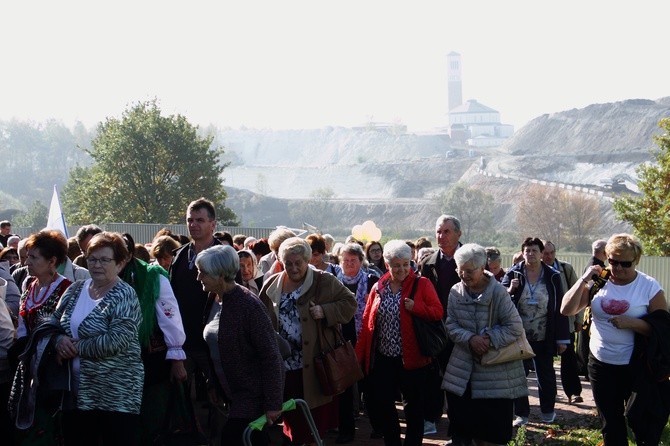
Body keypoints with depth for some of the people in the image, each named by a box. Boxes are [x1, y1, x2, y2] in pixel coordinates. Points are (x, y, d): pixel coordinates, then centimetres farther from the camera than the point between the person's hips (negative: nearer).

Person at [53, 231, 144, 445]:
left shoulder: (124, 296, -12)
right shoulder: (75, 290, 8)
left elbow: (116, 341, -22)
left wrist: (76, 347, -15)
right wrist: (59, 340, -10)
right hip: (76, 390, 6)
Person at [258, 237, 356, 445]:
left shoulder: (324, 281, -4)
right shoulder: (272, 284, 7)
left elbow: (349, 302, -2)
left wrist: (325, 311, -17)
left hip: (313, 365, -3)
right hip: (283, 365, 3)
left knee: (315, 417, 3)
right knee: (291, 416, 11)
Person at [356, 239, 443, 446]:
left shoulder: (422, 284, -4)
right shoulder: (378, 287, 6)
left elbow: (438, 312, -8)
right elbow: (367, 322, 6)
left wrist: (415, 308, -24)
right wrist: (360, 356, 2)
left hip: (412, 358, -4)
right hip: (382, 358, 4)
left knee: (414, 406, 8)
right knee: (382, 404, 10)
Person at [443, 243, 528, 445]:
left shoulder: (498, 292, -13)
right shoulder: (455, 292, 0)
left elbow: (515, 327, -14)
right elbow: (451, 325, 0)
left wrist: (490, 340, -22)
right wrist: (470, 338, -18)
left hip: (495, 370, -4)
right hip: (463, 369, 4)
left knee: (494, 425, 2)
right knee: (460, 418, 9)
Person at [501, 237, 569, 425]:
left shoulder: (552, 277, -3)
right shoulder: (513, 274, -3)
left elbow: (560, 309, -2)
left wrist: (562, 338, -3)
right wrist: (510, 290, -22)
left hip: (544, 338, 0)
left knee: (546, 374, 12)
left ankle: (548, 410, 29)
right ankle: (521, 413, 15)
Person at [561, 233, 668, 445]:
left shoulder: (650, 286, -8)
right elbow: (566, 310, -4)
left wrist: (631, 323, -24)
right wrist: (583, 280, -13)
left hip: (636, 367, -3)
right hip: (601, 364, 3)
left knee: (644, 427, 4)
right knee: (611, 428, 16)